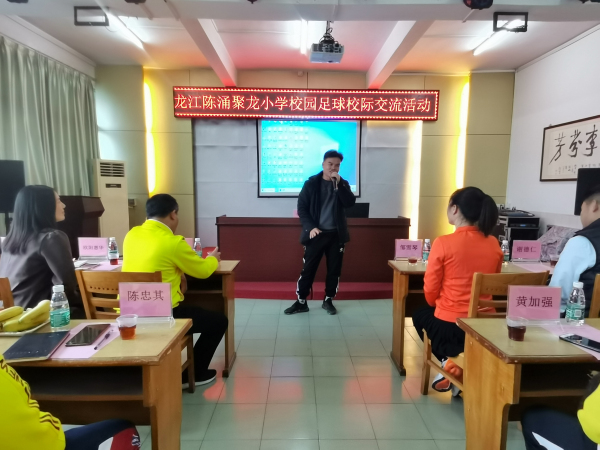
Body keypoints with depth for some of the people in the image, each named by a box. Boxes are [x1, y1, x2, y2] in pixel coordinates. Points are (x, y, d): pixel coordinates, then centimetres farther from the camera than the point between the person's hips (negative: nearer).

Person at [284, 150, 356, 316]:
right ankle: (301, 302, 13)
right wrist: (310, 227, -12)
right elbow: (301, 207, -2)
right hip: (316, 233, -2)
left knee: (334, 269, 9)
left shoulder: (342, 184, 6)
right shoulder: (311, 183, 0)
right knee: (308, 268, 2)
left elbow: (350, 203, -11)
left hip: (336, 234, 2)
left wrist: (338, 183, -17)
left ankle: (328, 300, 24)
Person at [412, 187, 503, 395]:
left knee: (420, 314, 29)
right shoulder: (494, 244, -3)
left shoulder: (443, 243, -17)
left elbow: (430, 292, -9)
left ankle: (449, 360, 11)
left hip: (449, 324, -5)